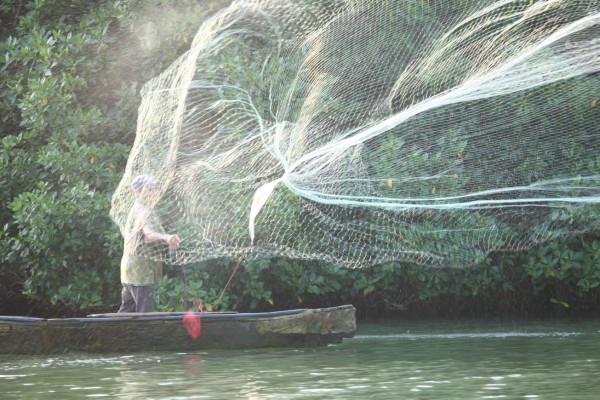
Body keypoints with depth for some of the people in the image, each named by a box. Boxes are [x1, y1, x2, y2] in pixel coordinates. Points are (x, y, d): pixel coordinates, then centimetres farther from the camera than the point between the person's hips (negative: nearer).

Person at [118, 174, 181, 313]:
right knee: (144, 312, -9)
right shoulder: (144, 212, -16)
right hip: (141, 270, -10)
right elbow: (149, 234, -36)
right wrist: (166, 237, -54)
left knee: (127, 309, 14)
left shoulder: (137, 209, 17)